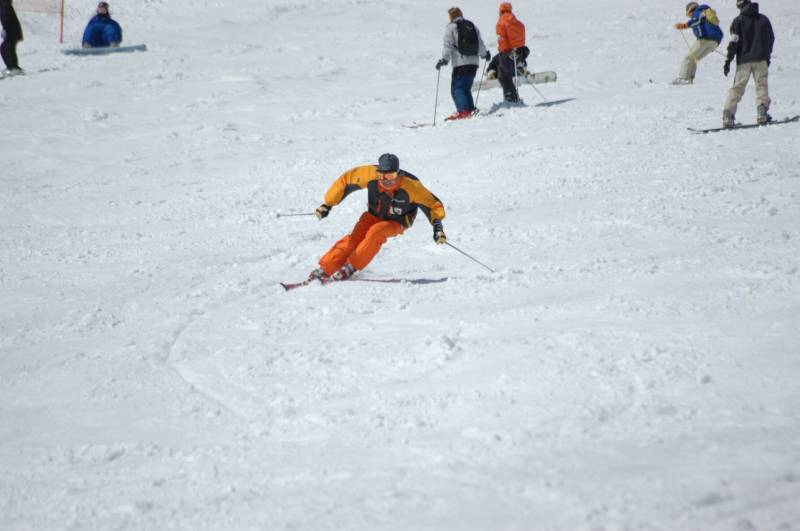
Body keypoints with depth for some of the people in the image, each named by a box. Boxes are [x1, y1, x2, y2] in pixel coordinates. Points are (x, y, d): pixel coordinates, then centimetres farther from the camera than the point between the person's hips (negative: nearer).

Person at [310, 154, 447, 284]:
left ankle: (350, 267, -24)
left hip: (397, 222, -2)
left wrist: (437, 226, -34)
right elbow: (346, 181, -14)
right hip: (373, 215, 2)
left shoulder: (410, 185, -32)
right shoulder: (370, 173, -26)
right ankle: (324, 269, -25)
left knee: (375, 232, -31)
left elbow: (431, 203, -22)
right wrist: (328, 204, -13)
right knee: (355, 237, -22)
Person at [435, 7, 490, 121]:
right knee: (466, 88, 17)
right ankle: (471, 109, 8)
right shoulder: (473, 26, 14)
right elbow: (480, 44, 17)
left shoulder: (451, 28, -2)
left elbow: (448, 45, -12)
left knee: (457, 88, -6)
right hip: (474, 63, 6)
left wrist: (444, 59, -13)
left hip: (460, 63, -6)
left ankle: (463, 110, -22)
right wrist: (485, 54, 34)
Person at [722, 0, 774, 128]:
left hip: (744, 60, -1)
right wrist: (768, 57, 25)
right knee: (761, 85, 7)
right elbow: (771, 39, 14)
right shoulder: (764, 19, 8)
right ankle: (762, 114, -8)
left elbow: (734, 42, -7)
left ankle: (728, 116, -6)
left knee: (737, 87, 1)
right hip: (761, 60, 1)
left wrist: (728, 60, -5)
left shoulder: (738, 21, -2)